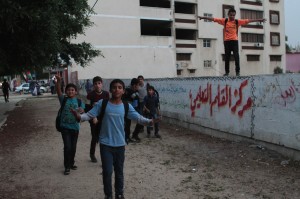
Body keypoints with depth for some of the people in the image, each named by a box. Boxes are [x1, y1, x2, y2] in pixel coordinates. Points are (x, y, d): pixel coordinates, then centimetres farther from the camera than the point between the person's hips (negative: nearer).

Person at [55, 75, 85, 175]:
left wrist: (81, 110, -29)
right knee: (67, 147, -7)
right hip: (65, 126, -2)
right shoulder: (63, 99, -3)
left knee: (73, 147, 13)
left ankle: (71, 163, 33)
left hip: (75, 127, 2)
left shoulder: (79, 101, 0)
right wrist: (58, 81, -34)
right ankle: (67, 166, 7)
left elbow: (82, 111, -5)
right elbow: (58, 91, -17)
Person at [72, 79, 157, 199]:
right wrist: (79, 116, -28)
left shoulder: (126, 106, -2)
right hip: (106, 144, -2)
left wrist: (149, 122, -26)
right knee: (107, 171, 2)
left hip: (120, 144, 2)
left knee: (119, 171, 15)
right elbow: (89, 115, -8)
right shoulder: (102, 103, -7)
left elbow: (138, 117, -8)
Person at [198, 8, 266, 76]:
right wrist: (203, 17, -3)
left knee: (236, 56, -4)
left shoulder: (237, 21, 3)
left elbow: (247, 21, 2)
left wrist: (259, 20, -1)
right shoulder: (224, 21, 3)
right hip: (227, 41, 1)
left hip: (235, 41, 0)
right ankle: (227, 72, 14)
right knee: (227, 57, 6)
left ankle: (237, 71, 2)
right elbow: (214, 19, 0)